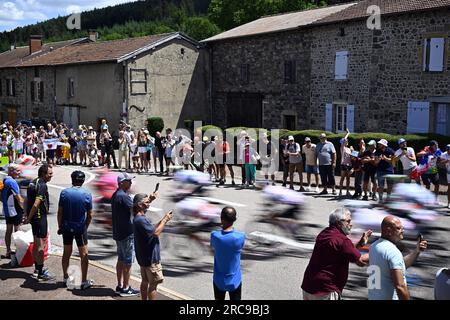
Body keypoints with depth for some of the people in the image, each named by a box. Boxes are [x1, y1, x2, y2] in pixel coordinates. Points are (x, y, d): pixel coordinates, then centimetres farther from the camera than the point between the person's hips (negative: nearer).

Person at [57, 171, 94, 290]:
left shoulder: (64, 193, -5)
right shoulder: (87, 194, -8)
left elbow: (60, 212, -3)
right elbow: (89, 215, -3)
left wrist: (60, 226, 8)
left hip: (67, 227, 2)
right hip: (80, 228, -2)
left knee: (66, 253, 15)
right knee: (84, 255, 6)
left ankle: (65, 278, 25)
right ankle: (84, 281, 8)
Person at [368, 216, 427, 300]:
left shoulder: (374, 246, 7)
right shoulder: (393, 251, -21)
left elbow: (401, 264, 14)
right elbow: (400, 286, -26)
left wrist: (417, 251, 7)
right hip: (390, 297, -9)